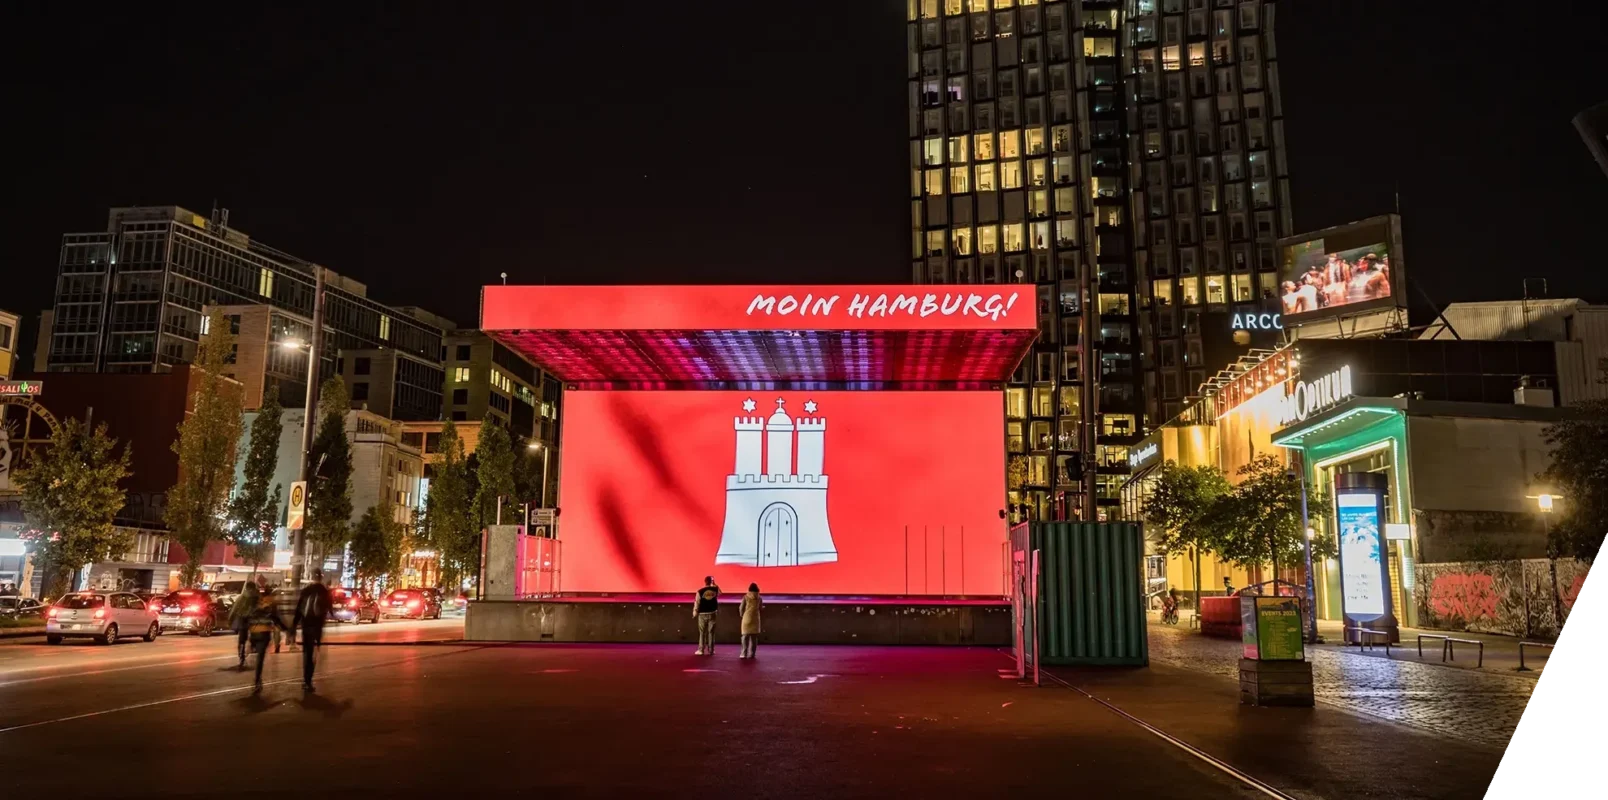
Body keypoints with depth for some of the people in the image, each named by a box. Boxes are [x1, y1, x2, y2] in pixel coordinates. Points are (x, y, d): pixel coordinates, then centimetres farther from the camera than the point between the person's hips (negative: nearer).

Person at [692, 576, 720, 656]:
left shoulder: (700, 591, -10)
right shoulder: (715, 589, -2)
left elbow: (697, 603, -7)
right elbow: (719, 592, 23)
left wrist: (695, 613, 4)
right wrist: (714, 583, 25)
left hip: (703, 614, -2)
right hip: (712, 613, 2)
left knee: (702, 632, 6)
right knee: (711, 632, 6)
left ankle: (701, 650, 6)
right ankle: (711, 650, 6)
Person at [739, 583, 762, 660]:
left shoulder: (745, 597, -2)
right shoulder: (759, 598, 2)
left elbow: (741, 608, -1)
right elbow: (760, 608, 6)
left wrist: (742, 615, 17)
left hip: (747, 618, -1)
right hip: (755, 618, 1)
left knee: (745, 636, 1)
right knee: (754, 637, 7)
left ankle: (744, 653, -7)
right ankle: (752, 654, 4)